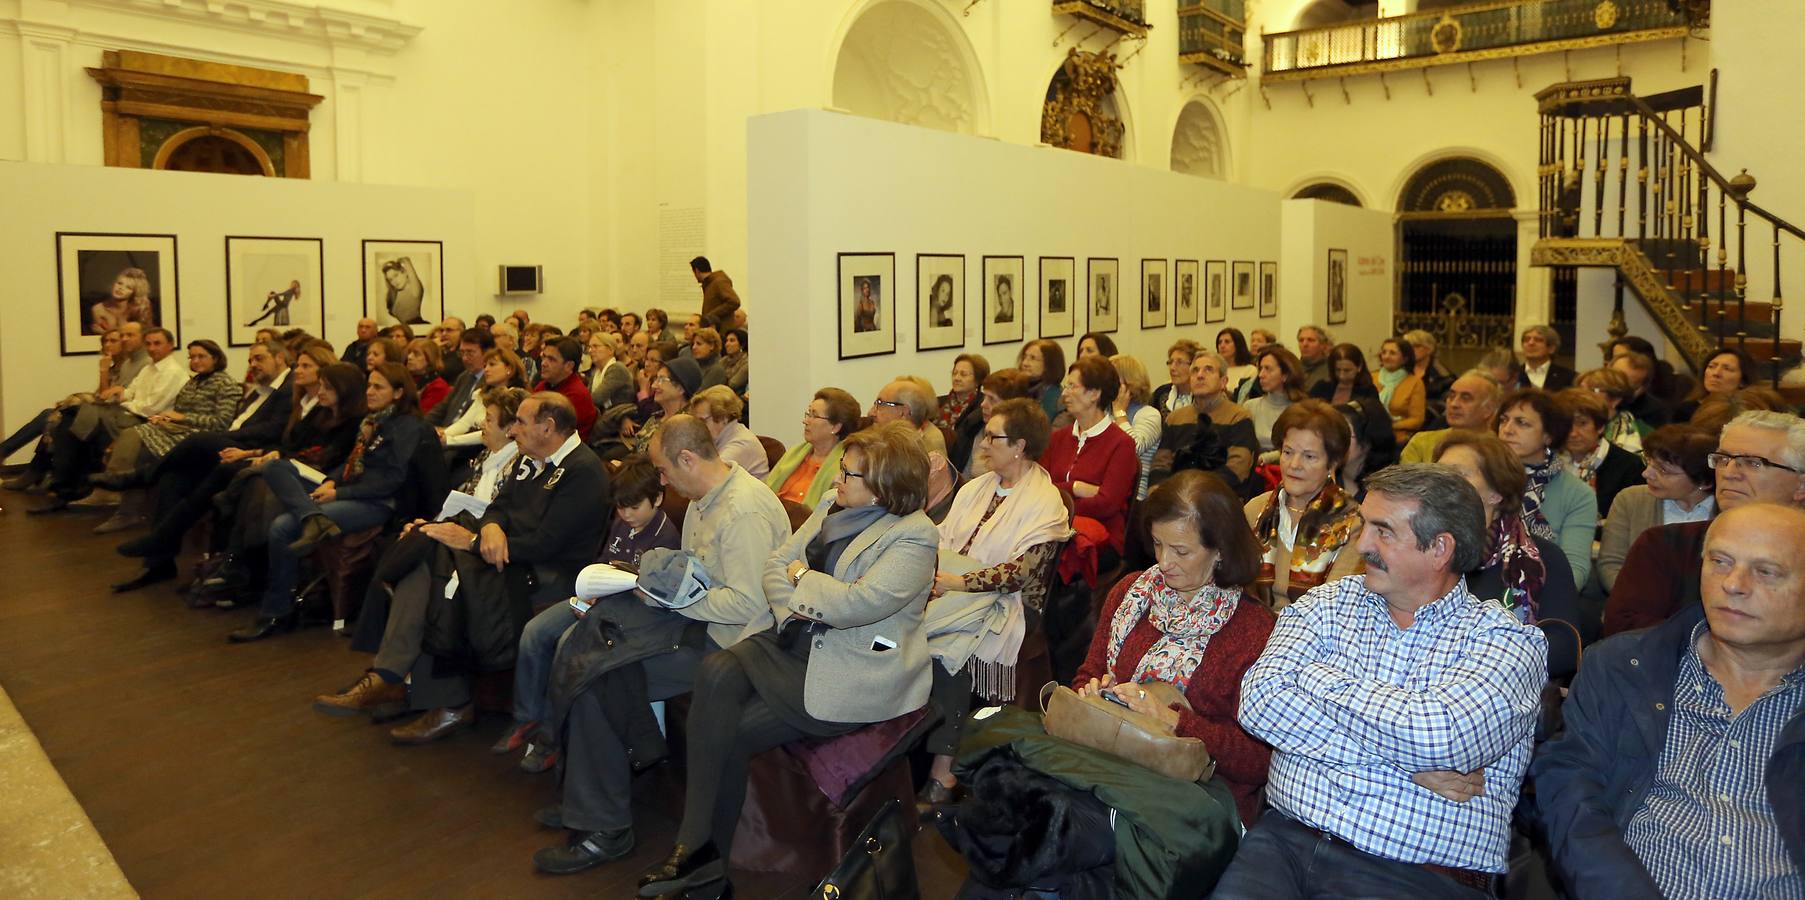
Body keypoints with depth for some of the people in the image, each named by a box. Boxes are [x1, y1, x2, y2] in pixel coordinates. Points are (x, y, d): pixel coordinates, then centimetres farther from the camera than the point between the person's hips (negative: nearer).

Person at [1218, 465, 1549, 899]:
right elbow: (1259, 701, -4)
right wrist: (1408, 764, -9)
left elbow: (1437, 736, -17)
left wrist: (1319, 678, -4)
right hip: (1286, 841, 2)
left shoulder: (1508, 640, 2)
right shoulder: (1330, 603, 12)